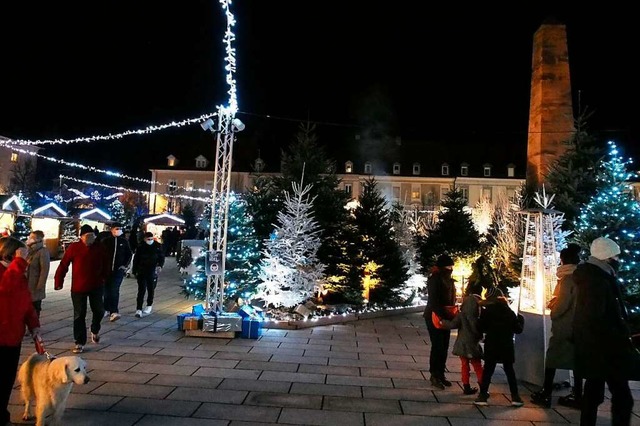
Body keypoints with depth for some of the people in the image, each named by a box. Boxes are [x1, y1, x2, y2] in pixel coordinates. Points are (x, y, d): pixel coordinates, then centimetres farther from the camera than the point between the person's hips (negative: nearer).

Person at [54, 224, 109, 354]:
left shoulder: (99, 248, 0)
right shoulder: (74, 248, -8)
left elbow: (105, 265, 11)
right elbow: (63, 265, -7)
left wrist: (104, 279, 13)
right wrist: (58, 282, -7)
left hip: (96, 286, 2)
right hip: (78, 287, -2)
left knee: (99, 311, 10)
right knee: (79, 315, 3)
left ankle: (95, 330, 39)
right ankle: (80, 342, 13)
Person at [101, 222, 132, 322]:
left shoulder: (124, 241, 3)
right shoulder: (106, 241, 1)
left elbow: (129, 254, 10)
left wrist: (125, 265, 1)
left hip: (119, 270, -2)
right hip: (107, 269, 2)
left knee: (114, 290, -13)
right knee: (107, 290, 11)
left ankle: (114, 312, -17)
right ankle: (107, 309, 26)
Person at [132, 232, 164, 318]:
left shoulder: (157, 246, -2)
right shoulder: (141, 247, -2)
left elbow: (161, 257, 4)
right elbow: (136, 259, 4)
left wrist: (160, 265, -13)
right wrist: (135, 271, 3)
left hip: (153, 272, 1)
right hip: (141, 271, -1)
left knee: (151, 289, 13)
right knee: (141, 290, -6)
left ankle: (149, 305, 32)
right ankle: (138, 309, -5)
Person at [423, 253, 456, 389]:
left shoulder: (449, 280, 11)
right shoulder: (434, 279, -14)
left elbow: (452, 298, 14)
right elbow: (433, 301, -21)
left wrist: (451, 315, 2)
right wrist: (443, 316, -26)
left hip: (446, 317, 8)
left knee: (444, 347, 11)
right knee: (437, 346, -4)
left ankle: (441, 374, 21)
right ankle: (434, 375, 8)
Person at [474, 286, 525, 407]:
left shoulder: (486, 312, -6)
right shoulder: (509, 312, 1)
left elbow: (482, 328, -5)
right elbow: (518, 329, 4)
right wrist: (520, 320, 22)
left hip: (491, 346, -2)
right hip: (507, 346, 2)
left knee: (488, 370, 4)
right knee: (509, 370, 14)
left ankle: (483, 395, 2)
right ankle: (515, 397, 14)